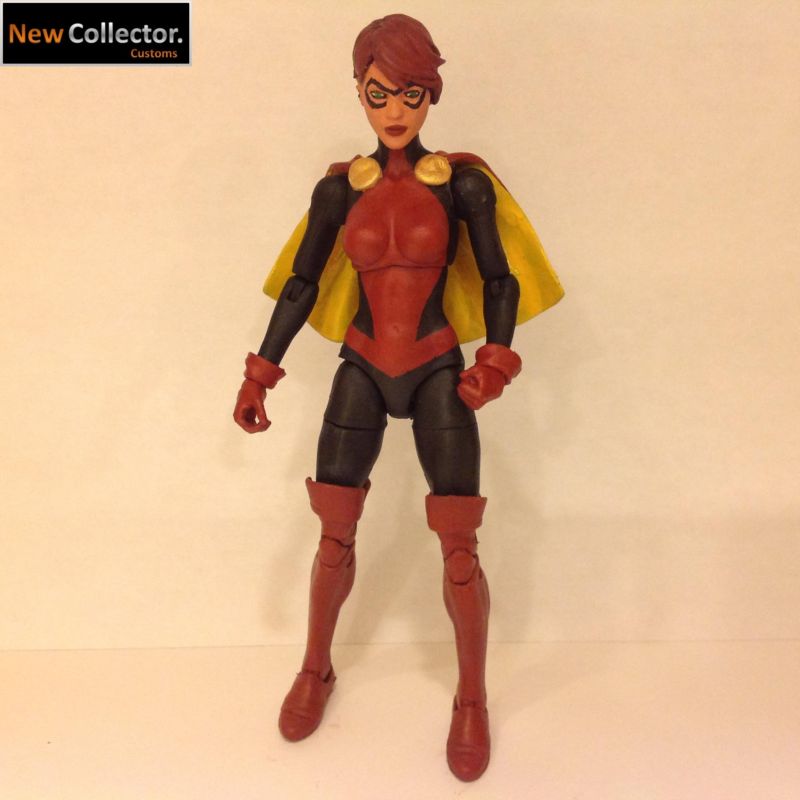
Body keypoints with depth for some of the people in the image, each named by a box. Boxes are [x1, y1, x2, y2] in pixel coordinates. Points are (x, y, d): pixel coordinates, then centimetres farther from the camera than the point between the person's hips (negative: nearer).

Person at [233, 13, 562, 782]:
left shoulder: (463, 183, -3)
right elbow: (300, 284, 5)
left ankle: (471, 700, 20)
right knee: (335, 537, 5)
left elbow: (499, 281, -1)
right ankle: (315, 670, 32)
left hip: (437, 373, -1)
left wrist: (493, 365, -16)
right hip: (361, 371, 2)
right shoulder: (339, 188, 2)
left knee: (459, 548, -5)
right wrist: (259, 374, 3)